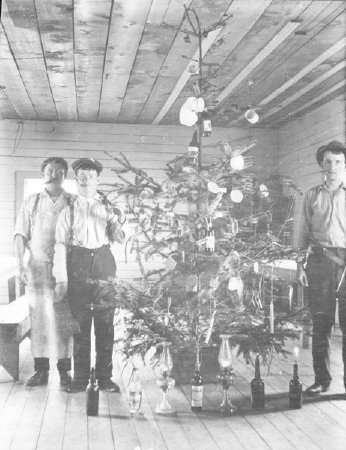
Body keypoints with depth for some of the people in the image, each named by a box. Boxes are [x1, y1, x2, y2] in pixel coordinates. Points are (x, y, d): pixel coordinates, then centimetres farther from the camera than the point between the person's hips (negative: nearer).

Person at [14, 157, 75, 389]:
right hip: (37, 267, 2)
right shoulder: (32, 201, 10)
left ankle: (65, 371, 10)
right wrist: (20, 265, -5)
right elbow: (21, 234, 6)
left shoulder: (73, 202, 5)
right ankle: (41, 370, 14)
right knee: (39, 318, 4)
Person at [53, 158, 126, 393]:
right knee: (80, 324, 3)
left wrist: (119, 224, -15)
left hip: (104, 264, 2)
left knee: (106, 325, 4)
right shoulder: (69, 209, 5)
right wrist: (61, 278, -8)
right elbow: (61, 244, -1)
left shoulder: (107, 207, 10)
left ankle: (105, 376, 15)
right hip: (78, 266, -1)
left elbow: (119, 239, 7)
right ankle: (80, 377, 13)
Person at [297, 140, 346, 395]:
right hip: (319, 261, 2)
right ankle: (322, 379, 12)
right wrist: (300, 264, 6)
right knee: (320, 324, 4)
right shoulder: (312, 196, 15)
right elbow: (304, 233, 14)